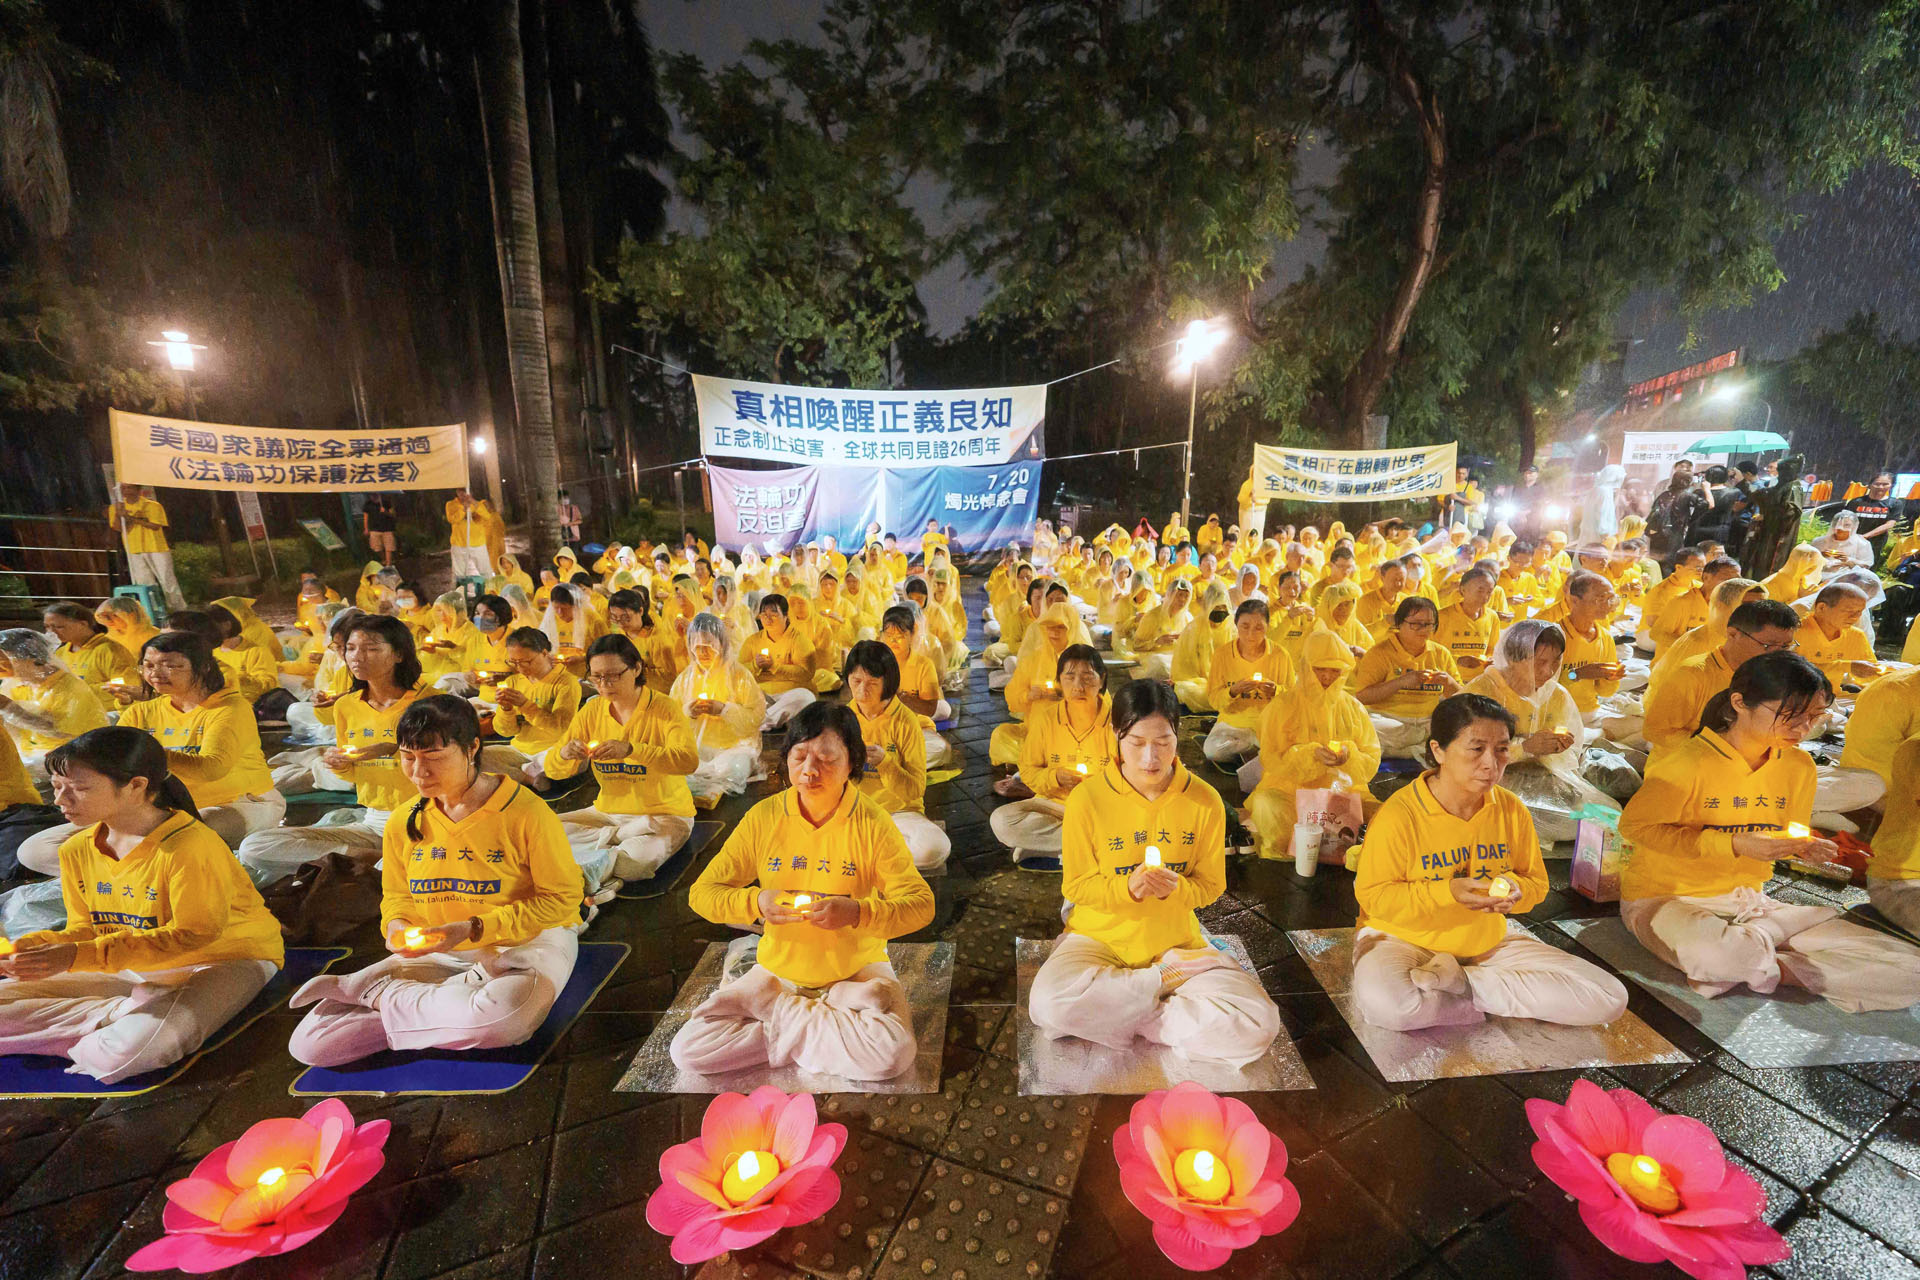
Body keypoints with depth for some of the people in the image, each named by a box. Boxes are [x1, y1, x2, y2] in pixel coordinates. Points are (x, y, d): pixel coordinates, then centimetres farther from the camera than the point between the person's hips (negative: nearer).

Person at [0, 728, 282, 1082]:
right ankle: (131, 1014, -3)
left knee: (121, 1056, -30)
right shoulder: (76, 850, 2)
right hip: (130, 965, 8)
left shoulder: (189, 845, -25)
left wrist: (80, 956, -25)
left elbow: (192, 936, -23)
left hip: (221, 960, -8)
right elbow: (87, 929, 10)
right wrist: (34, 946, -11)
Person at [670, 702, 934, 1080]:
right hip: (778, 970, 1)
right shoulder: (763, 816, -7)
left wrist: (858, 911, -33)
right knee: (687, 1051, -15)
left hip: (857, 971, -1)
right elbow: (701, 893, -4)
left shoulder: (874, 823, -13)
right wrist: (754, 903, -25)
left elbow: (921, 904, -15)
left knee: (892, 1055, -28)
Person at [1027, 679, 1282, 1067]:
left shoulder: (1205, 801, -6)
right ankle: (1167, 980, -6)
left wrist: (1174, 887, -22)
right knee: (1050, 1003, -31)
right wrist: (1128, 887, -25)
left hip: (1177, 943, 2)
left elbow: (1210, 886, 2)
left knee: (1259, 1025, -22)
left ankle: (1113, 1016, -6)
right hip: (1100, 938, -1)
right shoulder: (1087, 797, -12)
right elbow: (1076, 885, -5)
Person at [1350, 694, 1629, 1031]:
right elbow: (1372, 895, -16)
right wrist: (1446, 893, -27)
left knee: (1609, 999, -11)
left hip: (1489, 941, 6)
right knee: (1383, 1004, -38)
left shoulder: (1512, 810, -3)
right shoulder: (1399, 815, -21)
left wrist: (1515, 889, -14)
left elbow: (1536, 882, 11)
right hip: (1405, 938, -6)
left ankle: (1460, 982, -8)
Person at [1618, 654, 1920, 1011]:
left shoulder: (1799, 765, 4)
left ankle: (1750, 964, -6)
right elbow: (1634, 825, -17)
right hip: (1667, 898, -7)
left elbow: (1781, 841, 17)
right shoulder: (1688, 761, -20)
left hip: (1749, 901, 7)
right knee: (1721, 954, -40)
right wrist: (1734, 844, -22)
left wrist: (1805, 847, -8)